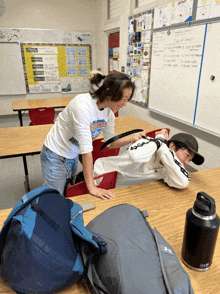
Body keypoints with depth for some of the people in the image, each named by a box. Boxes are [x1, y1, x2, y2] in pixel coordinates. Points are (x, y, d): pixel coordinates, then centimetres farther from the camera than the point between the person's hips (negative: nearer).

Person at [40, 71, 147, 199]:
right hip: (55, 156, -6)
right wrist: (91, 187, -30)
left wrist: (131, 139, -15)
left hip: (73, 156, 7)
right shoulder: (83, 105, -31)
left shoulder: (109, 111, -8)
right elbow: (86, 148, -33)